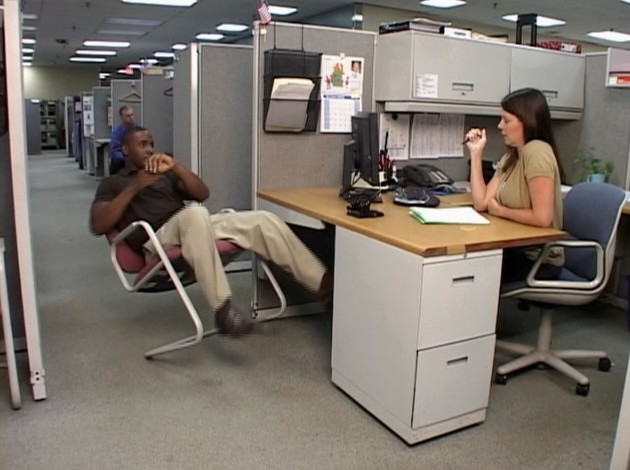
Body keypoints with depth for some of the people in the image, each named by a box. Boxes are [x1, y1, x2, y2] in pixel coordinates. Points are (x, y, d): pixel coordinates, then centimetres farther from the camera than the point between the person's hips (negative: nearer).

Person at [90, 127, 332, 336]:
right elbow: (97, 226, -2)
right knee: (194, 213, -41)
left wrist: (176, 166, -3)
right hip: (159, 238, -5)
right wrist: (134, 187, -9)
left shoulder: (165, 174, 29)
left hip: (195, 226, 5)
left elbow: (203, 194, 13)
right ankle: (223, 308, -43)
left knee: (264, 220, -14)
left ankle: (323, 284, -15)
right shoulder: (113, 183, 16)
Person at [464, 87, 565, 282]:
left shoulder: (536, 151, -18)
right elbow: (481, 202, -2)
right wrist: (476, 153, 0)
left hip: (539, 259, -7)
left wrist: (501, 211, -11)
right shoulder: (510, 158, 8)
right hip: (516, 249, 7)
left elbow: (542, 218, -26)